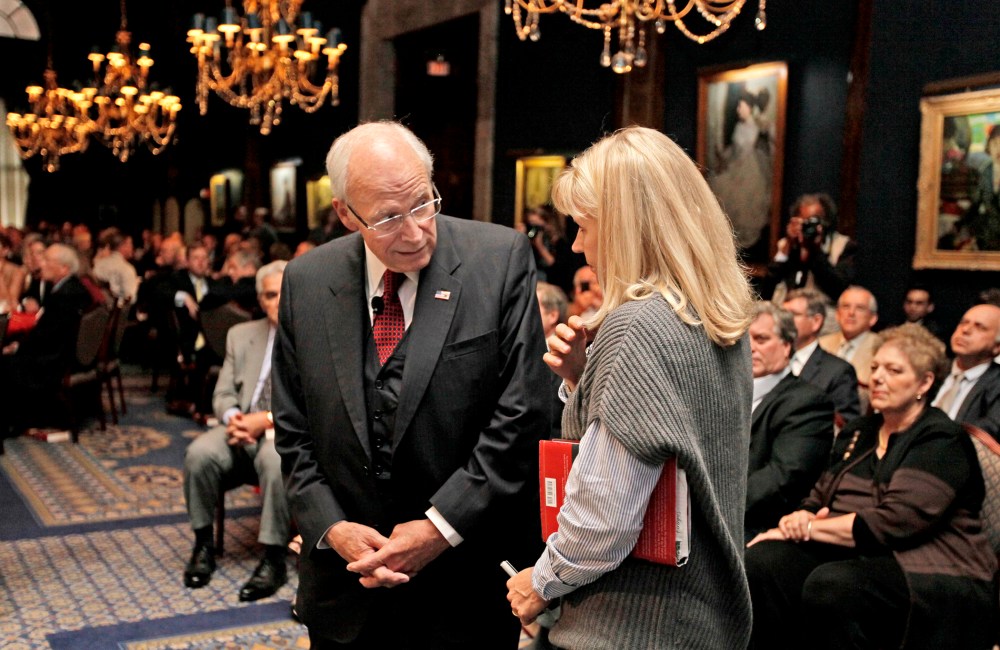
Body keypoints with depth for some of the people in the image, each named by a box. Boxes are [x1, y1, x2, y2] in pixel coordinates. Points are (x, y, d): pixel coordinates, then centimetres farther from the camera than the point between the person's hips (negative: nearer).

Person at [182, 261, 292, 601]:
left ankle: (273, 559, -24)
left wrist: (268, 420, -20)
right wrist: (233, 417, -12)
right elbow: (223, 394, 13)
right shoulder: (240, 335, 15)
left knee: (276, 459, -37)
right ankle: (203, 545, -6)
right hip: (242, 428, 4)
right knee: (199, 453, -26)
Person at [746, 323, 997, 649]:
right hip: (856, 556, 6)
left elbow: (893, 522, -17)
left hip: (932, 573, -6)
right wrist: (802, 516, -7)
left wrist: (809, 528, -14)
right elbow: (820, 497, 18)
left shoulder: (942, 441, -5)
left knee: (830, 585, -38)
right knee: (761, 561, -23)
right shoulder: (860, 431, 19)